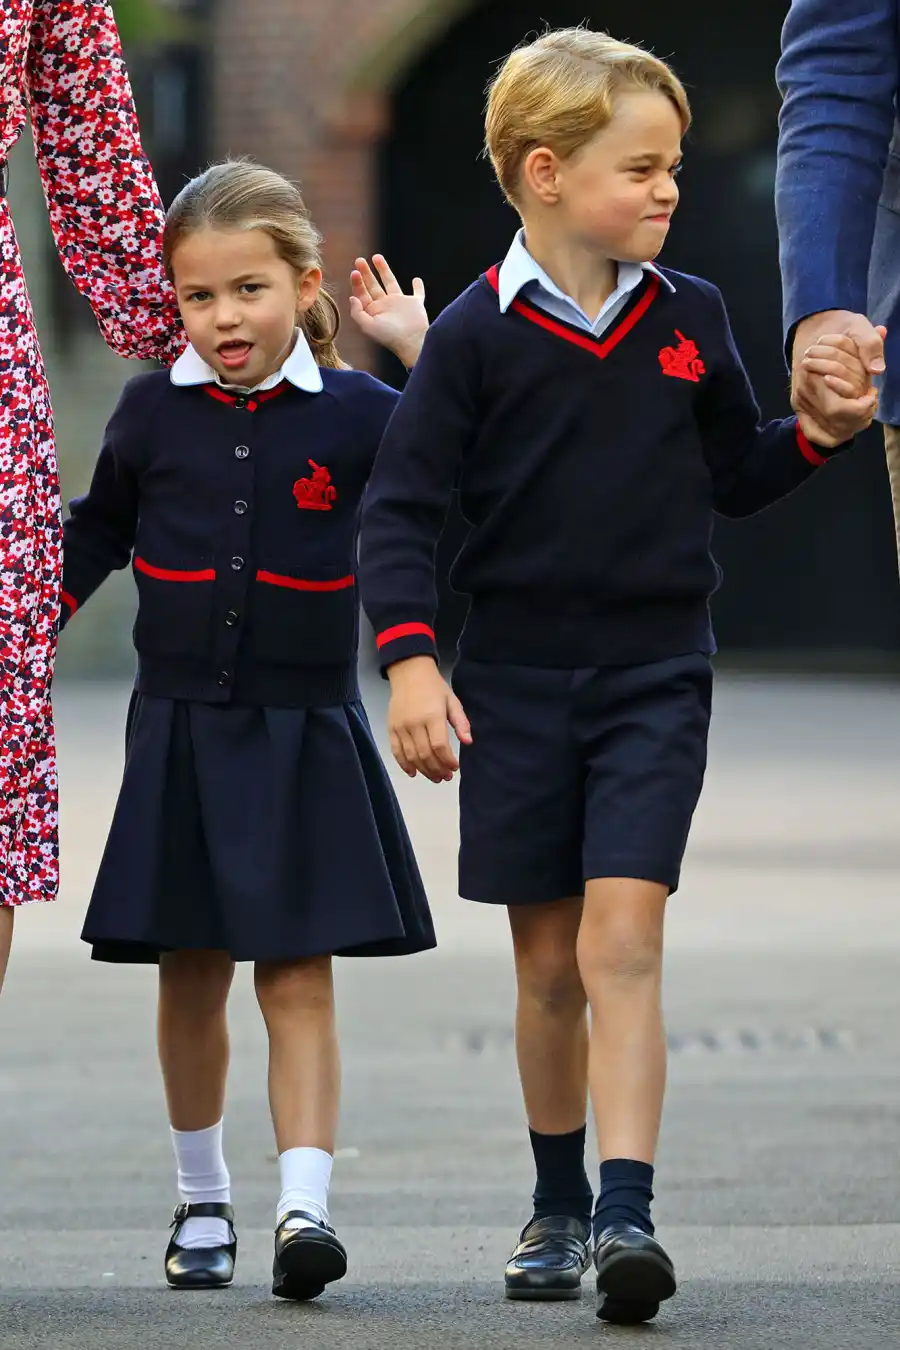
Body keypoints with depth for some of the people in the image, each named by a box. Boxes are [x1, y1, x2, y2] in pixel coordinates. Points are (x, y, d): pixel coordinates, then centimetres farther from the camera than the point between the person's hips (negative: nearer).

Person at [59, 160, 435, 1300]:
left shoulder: (352, 414, -2)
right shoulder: (152, 414, 3)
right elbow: (93, 538, 17)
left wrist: (421, 348, -8)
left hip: (302, 738, -2)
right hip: (179, 734, 2)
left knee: (297, 979, -7)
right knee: (190, 978, 9)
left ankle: (304, 1203, -16)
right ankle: (201, 1197, 24)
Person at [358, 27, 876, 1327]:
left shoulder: (690, 317, 3)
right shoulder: (479, 332, -6)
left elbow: (736, 475, 15)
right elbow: (401, 504, -5)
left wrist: (819, 431, -4)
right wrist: (409, 660, -15)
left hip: (656, 678, 1)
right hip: (515, 680, 0)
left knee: (621, 942, -13)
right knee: (548, 962, 9)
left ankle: (628, 1215, -20)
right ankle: (559, 1210, 25)